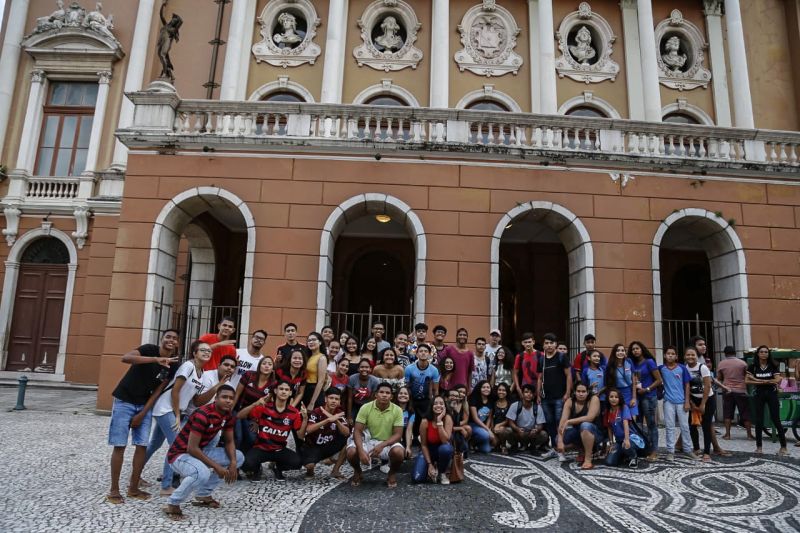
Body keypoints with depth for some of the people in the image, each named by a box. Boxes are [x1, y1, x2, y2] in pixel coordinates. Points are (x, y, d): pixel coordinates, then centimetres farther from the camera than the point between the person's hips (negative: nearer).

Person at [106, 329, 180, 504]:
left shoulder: (173, 365, -3)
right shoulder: (149, 349, -17)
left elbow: (158, 390, -1)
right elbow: (125, 358, -36)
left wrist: (143, 413, -7)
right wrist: (156, 360, -46)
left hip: (144, 405, 5)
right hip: (124, 402, -5)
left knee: (142, 445, 3)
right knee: (120, 446, -3)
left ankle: (133, 488, 16)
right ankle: (114, 490, 9)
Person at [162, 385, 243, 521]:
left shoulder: (228, 415, -3)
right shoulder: (203, 415, -29)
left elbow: (229, 442, 5)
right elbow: (192, 448, -29)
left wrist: (233, 462, -14)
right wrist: (216, 467, -25)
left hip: (200, 451, 9)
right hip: (180, 454, -9)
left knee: (238, 457, 4)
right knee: (202, 473, -38)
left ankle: (204, 494, 13)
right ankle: (172, 504, -11)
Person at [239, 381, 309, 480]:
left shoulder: (294, 412, -4)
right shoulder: (264, 407, -8)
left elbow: (300, 436, -4)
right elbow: (239, 416, -13)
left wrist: (305, 418, -20)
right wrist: (255, 404, -28)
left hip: (279, 449, 2)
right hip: (261, 448, -1)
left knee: (297, 462, -25)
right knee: (246, 464, -31)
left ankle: (277, 467, 10)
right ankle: (256, 468, 8)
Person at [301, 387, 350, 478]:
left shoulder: (340, 413, -6)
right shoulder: (317, 412, -17)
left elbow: (347, 433, -17)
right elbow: (308, 430, -34)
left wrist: (336, 421, -33)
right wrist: (328, 420, -40)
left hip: (329, 446, 4)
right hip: (312, 446, -4)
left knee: (347, 441, -19)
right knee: (310, 465, -33)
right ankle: (310, 469, 7)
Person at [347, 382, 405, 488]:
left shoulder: (397, 410, -11)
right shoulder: (366, 407, -12)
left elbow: (398, 434, -12)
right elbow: (357, 431, -13)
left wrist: (382, 445, -30)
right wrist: (361, 450, -31)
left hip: (387, 444, 0)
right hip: (368, 441, 1)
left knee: (399, 452, -33)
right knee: (351, 452, -29)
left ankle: (392, 473, 2)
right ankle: (358, 472, 8)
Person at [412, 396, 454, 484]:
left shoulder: (447, 418, -20)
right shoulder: (425, 421, -20)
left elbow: (445, 441, -30)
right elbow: (423, 445, -11)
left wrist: (439, 420, -32)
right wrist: (429, 464, -16)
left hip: (442, 449, 0)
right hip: (428, 450, 0)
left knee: (446, 448, -38)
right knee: (416, 478, -20)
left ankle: (442, 473, -6)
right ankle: (433, 467, 14)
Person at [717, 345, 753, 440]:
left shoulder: (721, 364, 1)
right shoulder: (742, 363, 0)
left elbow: (719, 378, 9)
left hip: (727, 390, 1)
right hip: (741, 390, 0)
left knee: (727, 413, 6)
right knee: (746, 413, 8)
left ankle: (727, 434, 6)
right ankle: (749, 434, 12)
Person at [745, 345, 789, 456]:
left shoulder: (773, 366, 2)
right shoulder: (753, 367, 2)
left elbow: (777, 380, -10)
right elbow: (747, 381, -6)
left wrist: (757, 380, -12)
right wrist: (766, 381, -11)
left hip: (772, 394, 0)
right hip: (758, 394, 1)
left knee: (776, 419, -2)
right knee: (759, 420, 3)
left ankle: (783, 446, 7)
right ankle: (758, 446, 10)